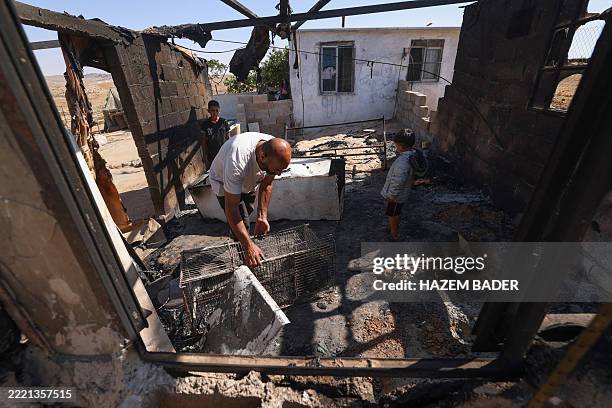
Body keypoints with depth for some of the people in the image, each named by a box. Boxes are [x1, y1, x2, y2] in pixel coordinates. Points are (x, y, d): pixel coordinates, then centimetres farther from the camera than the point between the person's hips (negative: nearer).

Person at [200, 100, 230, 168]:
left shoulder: (224, 122, -3)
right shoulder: (205, 124, -3)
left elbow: (228, 138, 4)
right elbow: (204, 141, 2)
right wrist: (206, 156, 0)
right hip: (211, 155, 0)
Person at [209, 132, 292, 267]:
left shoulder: (276, 151, -29)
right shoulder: (237, 161, -47)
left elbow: (266, 185, -15)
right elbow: (231, 208, -41)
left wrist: (262, 217, -21)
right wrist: (248, 246, -43)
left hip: (248, 181, 5)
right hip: (224, 183, -5)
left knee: (246, 215, 20)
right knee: (241, 225, -11)